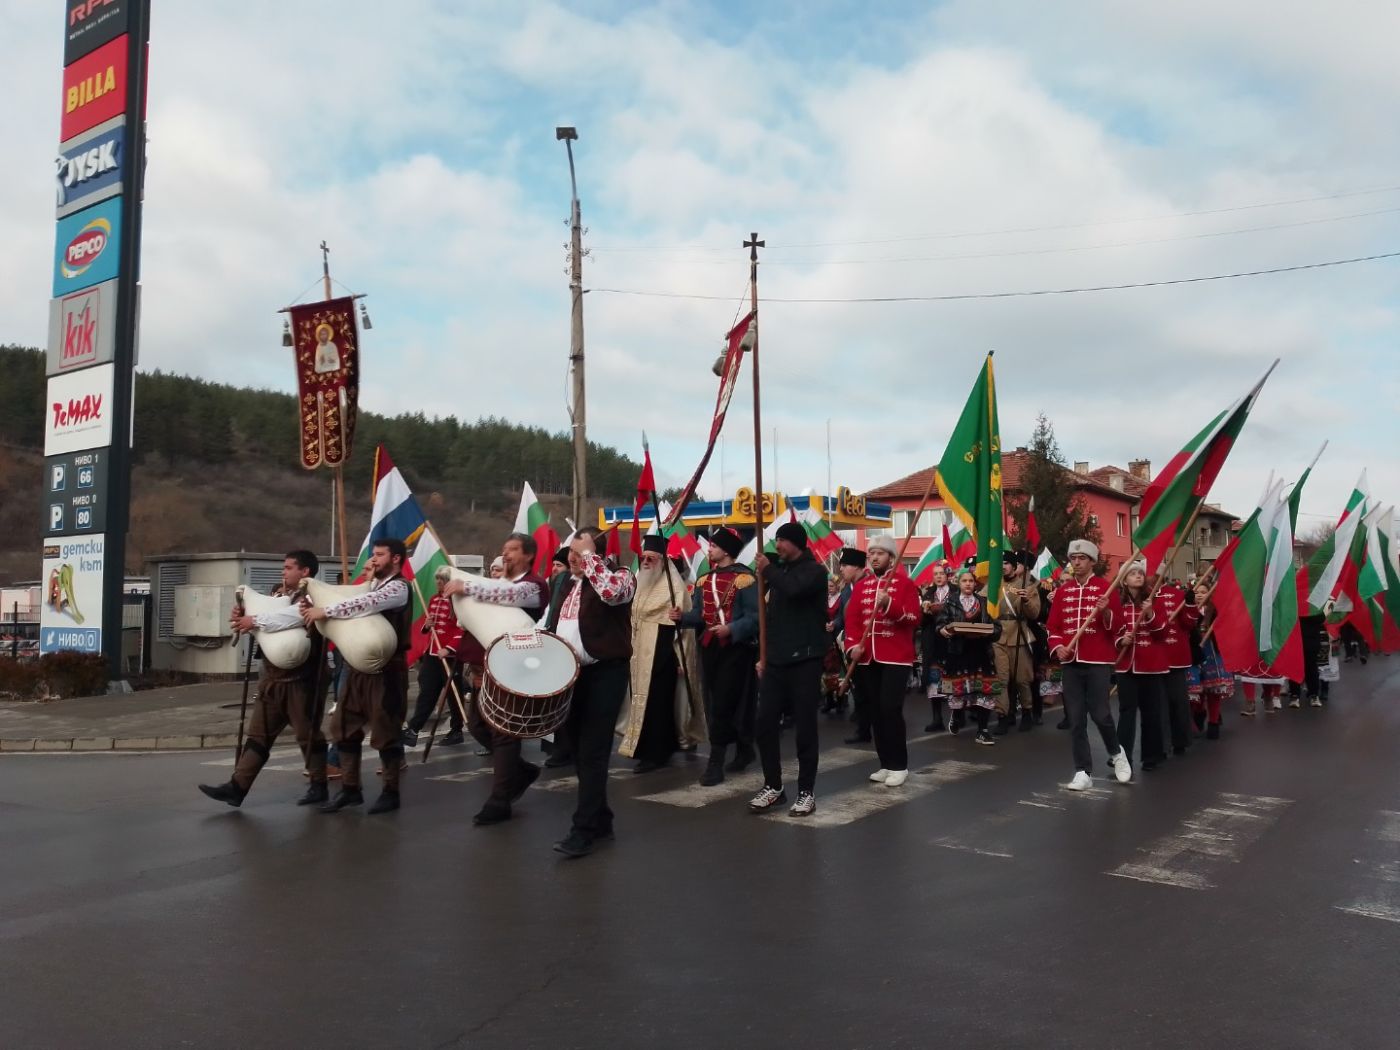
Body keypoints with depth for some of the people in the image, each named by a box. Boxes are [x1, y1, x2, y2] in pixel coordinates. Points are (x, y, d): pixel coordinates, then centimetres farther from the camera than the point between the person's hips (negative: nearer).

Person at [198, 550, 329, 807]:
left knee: (308, 735, 1)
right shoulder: (280, 594, 17)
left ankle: (318, 787, 13)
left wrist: (255, 622, -23)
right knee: (258, 734, 8)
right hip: (273, 678, 8)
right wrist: (244, 616, -2)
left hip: (301, 680, -8)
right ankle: (237, 787, 11)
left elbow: (291, 617, -31)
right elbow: (264, 625, 18)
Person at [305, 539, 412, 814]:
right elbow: (358, 608, 8)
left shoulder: (398, 588, -10)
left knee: (385, 730, -1)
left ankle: (391, 792, 11)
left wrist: (325, 611, -24)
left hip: (386, 668, -9)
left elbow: (365, 604, -26)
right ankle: (350, 788, 19)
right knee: (345, 726, 9)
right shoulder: (374, 585, 19)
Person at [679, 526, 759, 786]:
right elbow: (699, 614, 11)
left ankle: (715, 763, -4)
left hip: (735, 648, -8)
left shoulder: (744, 578, -11)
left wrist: (731, 629, -27)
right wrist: (682, 617, -9)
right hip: (709, 647, 8)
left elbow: (755, 617, -15)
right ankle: (744, 749, 29)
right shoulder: (704, 580, 12)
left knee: (722, 704, -9)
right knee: (713, 703, 13)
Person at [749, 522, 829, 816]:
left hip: (804, 659, -6)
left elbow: (793, 589, -29)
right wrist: (765, 654, 17)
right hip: (776, 660, 7)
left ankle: (806, 791, 10)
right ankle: (773, 787, 15)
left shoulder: (814, 571, -6)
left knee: (804, 726, -1)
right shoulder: (780, 570, 15)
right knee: (765, 723, 3)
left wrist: (768, 571, -12)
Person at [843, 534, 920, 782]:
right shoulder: (861, 585, 12)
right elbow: (852, 618, 7)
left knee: (890, 709, -11)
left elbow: (914, 619, -10)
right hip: (867, 658, 5)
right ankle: (886, 764, 16)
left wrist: (890, 605, -24)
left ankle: (899, 766, 0)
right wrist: (853, 645, -8)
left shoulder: (905, 583, -2)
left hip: (896, 658, -5)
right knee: (874, 711, 6)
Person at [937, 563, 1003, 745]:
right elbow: (941, 624, 0)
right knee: (958, 687, 3)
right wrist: (945, 631, -20)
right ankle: (956, 718, 31)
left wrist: (985, 633, -14)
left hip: (981, 651, 1)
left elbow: (997, 626, 5)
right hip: (958, 651, -1)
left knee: (984, 689, -3)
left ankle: (982, 730, 3)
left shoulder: (984, 602, 8)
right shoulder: (950, 602, 5)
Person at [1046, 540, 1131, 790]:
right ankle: (1083, 771, 9)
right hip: (1071, 662, 3)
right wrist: (1057, 646, -7)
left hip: (1098, 661, -3)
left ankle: (1116, 753, 26)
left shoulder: (1106, 587, -1)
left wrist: (1106, 612, -23)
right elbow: (1053, 625, 10)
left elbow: (1116, 624, -4)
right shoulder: (1062, 590, 9)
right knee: (1076, 718, 2)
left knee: (1100, 713, -4)